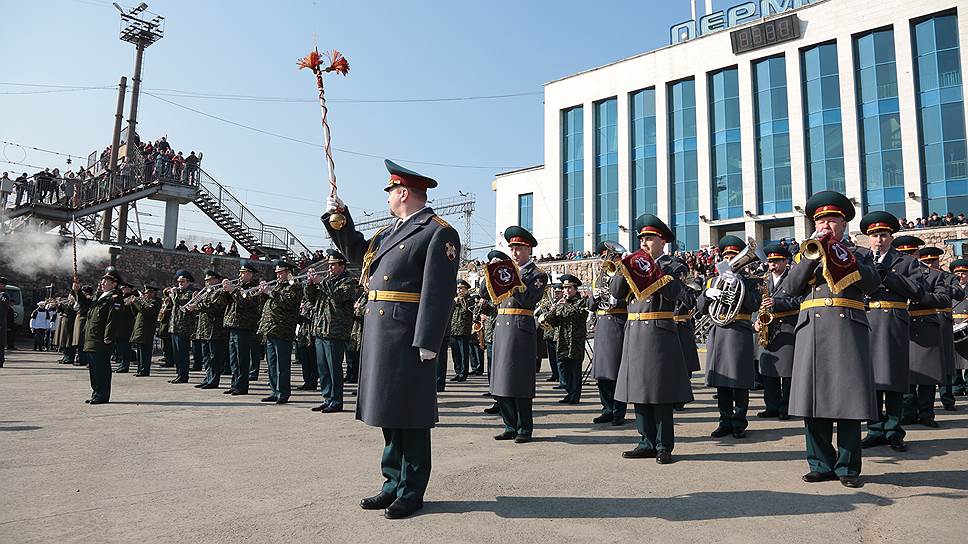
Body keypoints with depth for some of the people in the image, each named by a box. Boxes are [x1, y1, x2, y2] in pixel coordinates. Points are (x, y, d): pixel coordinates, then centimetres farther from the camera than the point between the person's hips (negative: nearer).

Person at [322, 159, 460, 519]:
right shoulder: (392, 231, 20)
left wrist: (427, 342, -21)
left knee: (409, 415, 0)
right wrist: (339, 218, 21)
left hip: (408, 337, -9)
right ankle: (394, 484, 26)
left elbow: (438, 292, -16)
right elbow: (357, 252, 33)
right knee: (389, 410, 14)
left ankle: (411, 492, 13)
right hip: (379, 334, 9)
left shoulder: (439, 233, -8)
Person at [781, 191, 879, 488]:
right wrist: (813, 255, -6)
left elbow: (872, 284, -2)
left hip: (848, 329, -1)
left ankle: (847, 467, 6)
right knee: (813, 398, 0)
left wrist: (843, 257, -9)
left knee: (848, 398, -4)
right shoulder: (806, 254, 20)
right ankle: (821, 464, 10)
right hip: (812, 330, 2)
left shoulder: (860, 254, 17)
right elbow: (790, 288, 3)